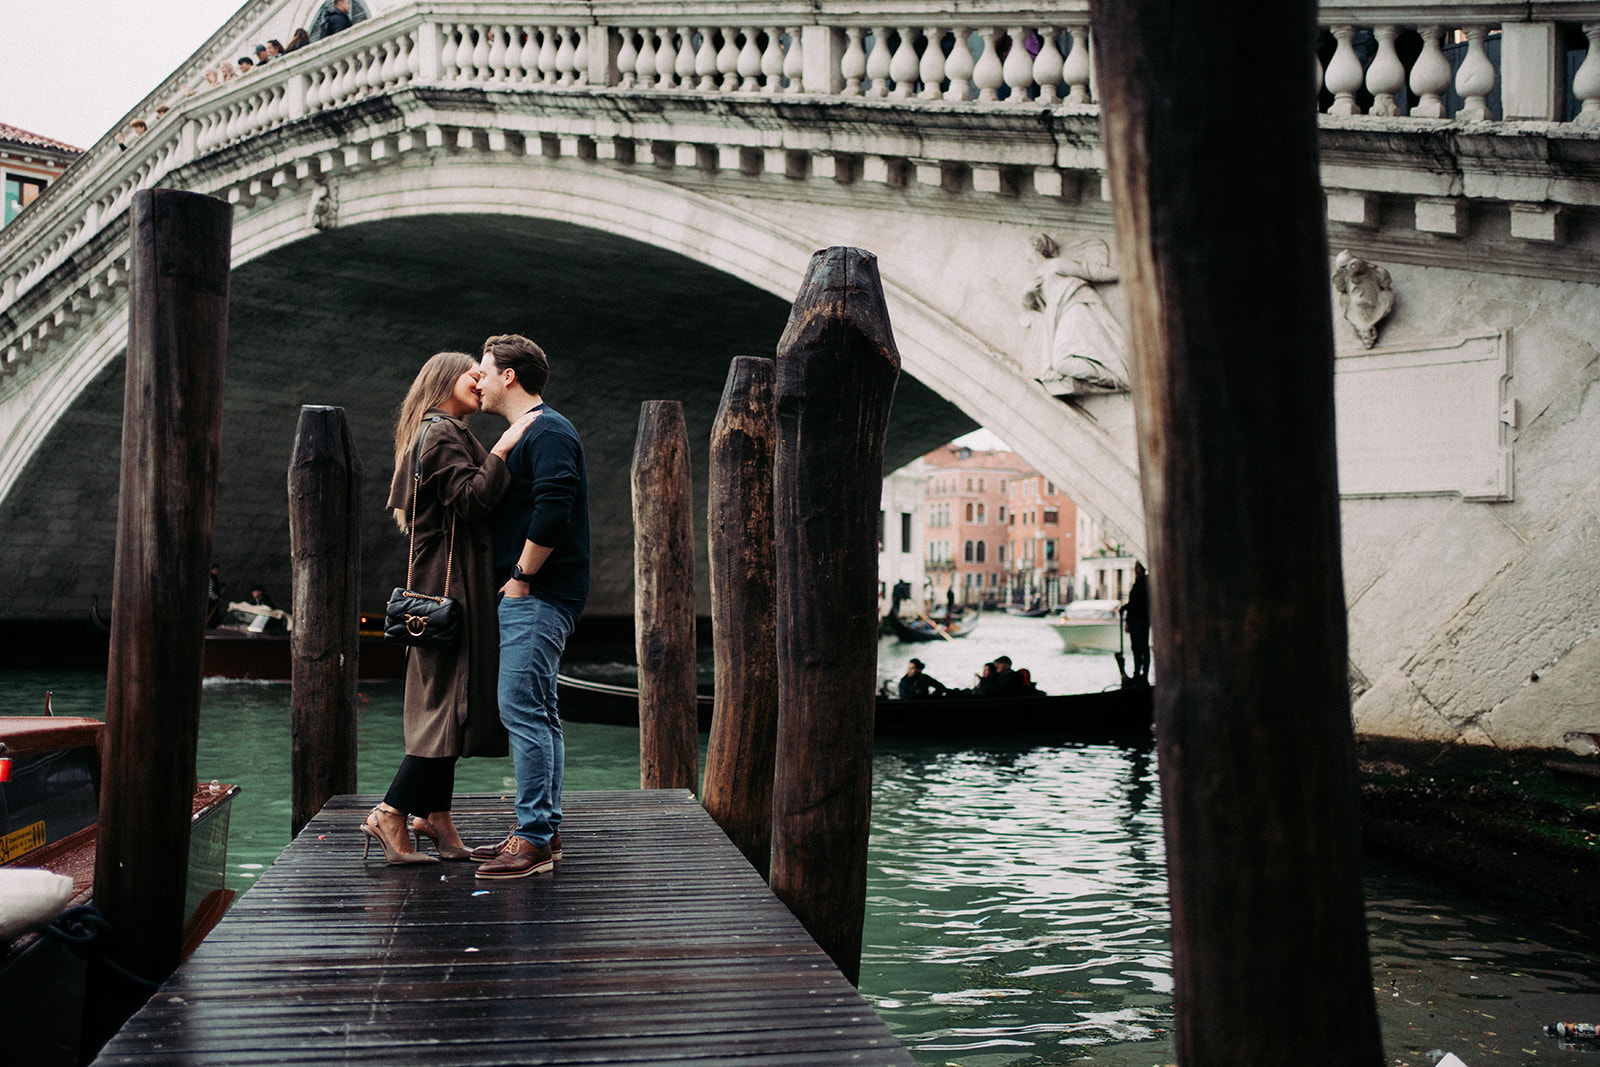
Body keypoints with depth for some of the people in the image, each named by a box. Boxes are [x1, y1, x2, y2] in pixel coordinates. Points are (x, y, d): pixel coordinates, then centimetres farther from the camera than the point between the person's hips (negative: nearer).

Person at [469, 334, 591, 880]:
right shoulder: (527, 434, 22)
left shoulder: (548, 431, -11)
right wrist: (517, 581, 15)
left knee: (522, 709, -11)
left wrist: (520, 578, -17)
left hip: (539, 597, -11)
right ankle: (544, 830, 18)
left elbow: (553, 511, -24)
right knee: (537, 712, 12)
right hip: (528, 596, 11)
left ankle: (534, 838, -7)